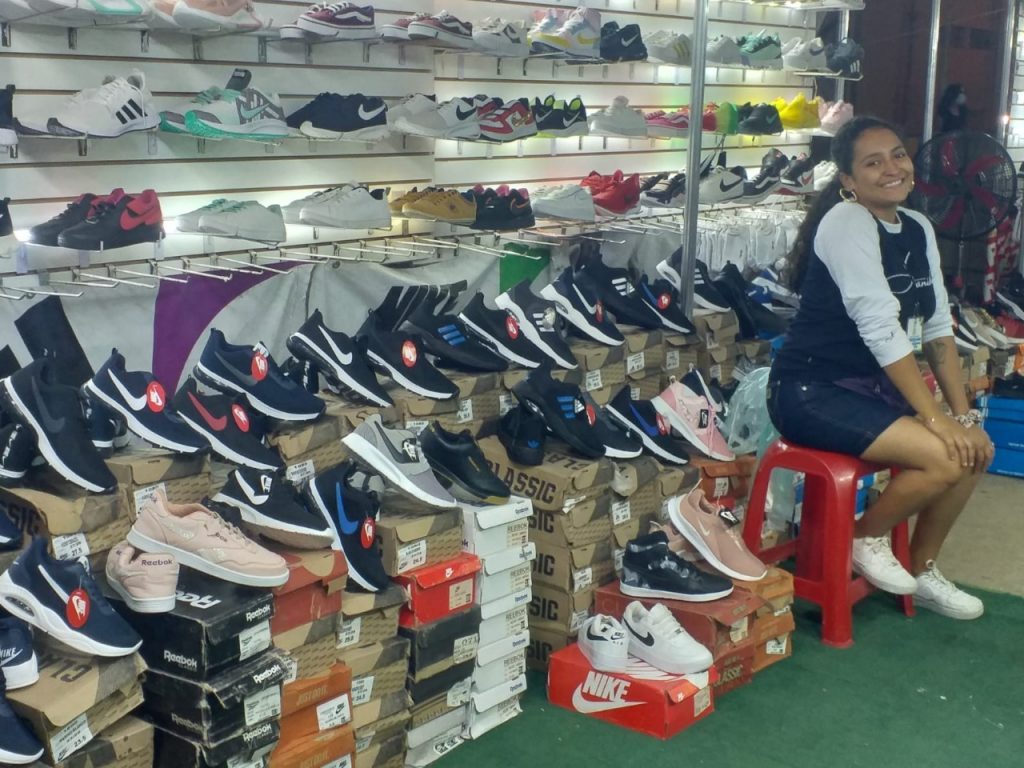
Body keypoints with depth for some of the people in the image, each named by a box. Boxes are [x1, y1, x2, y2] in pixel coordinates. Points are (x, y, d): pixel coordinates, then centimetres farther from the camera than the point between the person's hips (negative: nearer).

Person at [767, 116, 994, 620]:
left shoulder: (918, 229, 8)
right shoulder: (847, 222, -17)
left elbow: (938, 328, 6)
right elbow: (881, 328, -23)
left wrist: (963, 413, -3)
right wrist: (935, 418, -22)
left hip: (872, 386, 9)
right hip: (811, 391, -9)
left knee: (977, 449, -2)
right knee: (946, 457, -21)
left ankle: (922, 571, 16)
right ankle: (867, 539, 4)